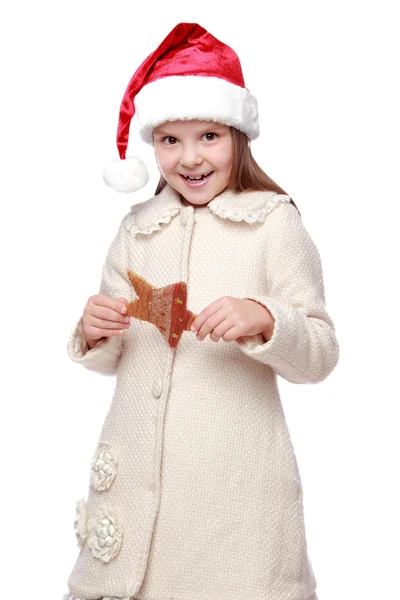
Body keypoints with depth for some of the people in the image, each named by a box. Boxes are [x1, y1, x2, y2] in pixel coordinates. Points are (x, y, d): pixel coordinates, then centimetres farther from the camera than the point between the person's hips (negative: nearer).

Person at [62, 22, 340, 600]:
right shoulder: (137, 228, 9)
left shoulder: (275, 223, -4)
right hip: (136, 472, 4)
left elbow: (321, 355, -4)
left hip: (235, 478, -4)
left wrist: (265, 320, -22)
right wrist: (94, 335, -6)